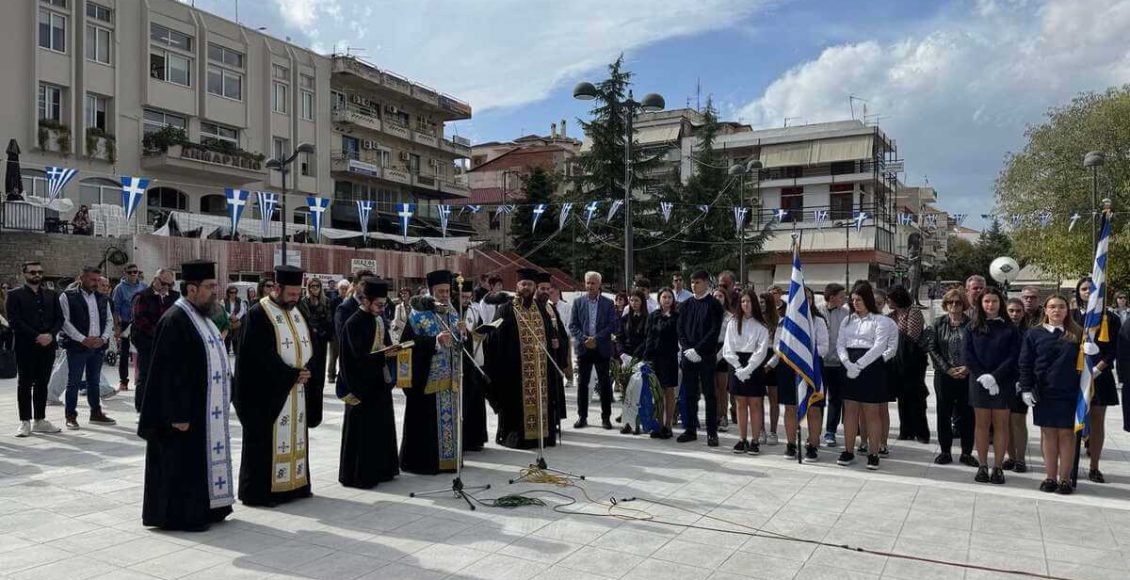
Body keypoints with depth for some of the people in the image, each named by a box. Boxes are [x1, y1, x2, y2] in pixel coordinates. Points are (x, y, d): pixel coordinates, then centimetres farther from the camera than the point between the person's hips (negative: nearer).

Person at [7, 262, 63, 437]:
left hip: (47, 345, 4)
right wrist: (36, 336, -15)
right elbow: (14, 321, -8)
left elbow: (59, 318, 9)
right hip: (25, 346, -4)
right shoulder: (15, 295, 1)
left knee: (42, 383, 8)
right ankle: (25, 422, 6)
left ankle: (40, 420, 14)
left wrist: (50, 334, -9)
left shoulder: (51, 295, 13)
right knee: (25, 384, 1)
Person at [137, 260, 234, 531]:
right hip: (186, 411, -9)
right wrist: (178, 415, -22)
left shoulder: (202, 316, 12)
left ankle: (204, 509, 25)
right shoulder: (175, 320, -17)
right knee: (182, 463, 1)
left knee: (202, 460, 16)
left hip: (208, 411, 9)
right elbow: (169, 373, -21)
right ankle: (179, 515, 12)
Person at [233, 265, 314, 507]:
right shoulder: (258, 314, -12)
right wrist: (293, 375, -15)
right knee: (266, 440, -1)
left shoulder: (296, 311, 12)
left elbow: (308, 344, 15)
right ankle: (259, 491, 7)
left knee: (295, 436, 12)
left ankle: (294, 483, 21)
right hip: (267, 390, -7)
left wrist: (306, 371, -3)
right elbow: (262, 355, -17)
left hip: (295, 390, 7)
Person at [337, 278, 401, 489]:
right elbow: (358, 356, -18)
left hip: (381, 383, 8)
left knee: (383, 426, 13)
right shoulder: (354, 323, -14)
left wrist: (392, 351, -5)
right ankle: (360, 474, 10)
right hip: (363, 385, -8)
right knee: (363, 430, 0)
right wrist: (383, 355, -26)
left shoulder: (380, 319, 9)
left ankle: (381, 469, 24)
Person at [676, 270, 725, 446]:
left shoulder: (714, 305, -2)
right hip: (688, 355, 4)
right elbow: (680, 329, 10)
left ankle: (712, 432, 6)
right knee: (689, 394, 7)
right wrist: (687, 349, -5)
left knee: (709, 394, 1)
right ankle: (690, 430, 15)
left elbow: (714, 331, -9)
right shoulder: (686, 305, 12)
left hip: (706, 356, -4)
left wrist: (698, 350, -14)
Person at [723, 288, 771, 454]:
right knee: (741, 404, 7)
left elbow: (761, 350, -7)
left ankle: (754, 441, 4)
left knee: (755, 404, 1)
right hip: (737, 367, 2)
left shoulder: (761, 326, -1)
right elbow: (728, 348, 1)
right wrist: (739, 368, -9)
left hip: (754, 367, -2)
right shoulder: (733, 323, 5)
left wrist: (748, 369, -14)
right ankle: (742, 439, 12)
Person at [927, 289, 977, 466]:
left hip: (967, 376, -1)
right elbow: (933, 349, 1)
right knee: (943, 413, 5)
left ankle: (966, 453, 14)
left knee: (967, 414, 3)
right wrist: (948, 369, -8)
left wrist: (967, 368, -12)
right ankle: (945, 451, 15)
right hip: (944, 375, 1)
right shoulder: (938, 323, 5)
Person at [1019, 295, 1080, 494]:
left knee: (1066, 433, 5)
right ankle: (1050, 477, 14)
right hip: (1043, 393, 0)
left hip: (1069, 393, 0)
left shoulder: (1076, 334, 4)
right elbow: (1024, 364, 3)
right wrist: (1026, 389, -4)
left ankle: (1064, 478, 14)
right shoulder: (1034, 334, 3)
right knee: (1048, 433, 6)